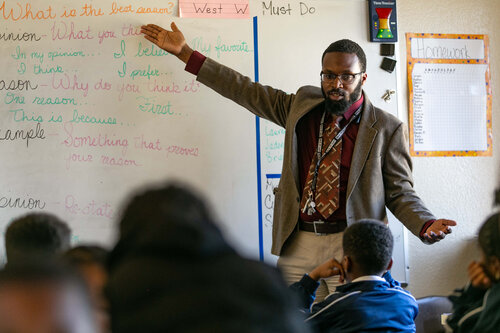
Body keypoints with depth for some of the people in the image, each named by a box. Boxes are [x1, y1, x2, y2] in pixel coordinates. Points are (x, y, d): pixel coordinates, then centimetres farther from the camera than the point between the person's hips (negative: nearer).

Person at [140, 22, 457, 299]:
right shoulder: (303, 104, 9)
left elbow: (400, 192, 0)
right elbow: (249, 91, 13)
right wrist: (185, 53, 13)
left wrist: (427, 224, -21)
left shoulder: (387, 128, -1)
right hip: (298, 246, 3)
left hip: (350, 247, -3)